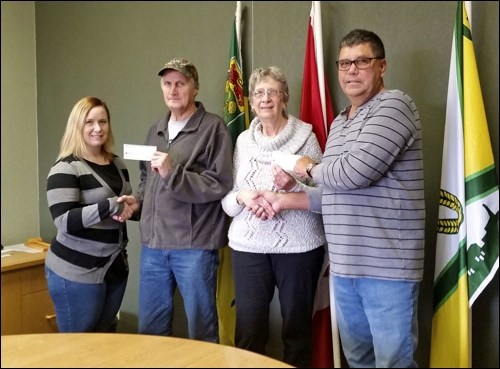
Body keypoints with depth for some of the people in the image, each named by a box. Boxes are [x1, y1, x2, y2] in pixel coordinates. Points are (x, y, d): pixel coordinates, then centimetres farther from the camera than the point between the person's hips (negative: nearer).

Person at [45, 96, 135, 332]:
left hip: (115, 268, 7)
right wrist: (112, 207, -26)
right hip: (76, 273, -7)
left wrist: (133, 207, -3)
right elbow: (65, 221, -22)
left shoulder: (117, 164, 9)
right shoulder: (65, 168, -13)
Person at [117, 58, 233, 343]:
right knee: (150, 329, 16)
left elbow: (221, 185, -13)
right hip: (153, 245, 7)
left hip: (195, 245, -6)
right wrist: (137, 201, 6)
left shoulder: (213, 127, -6)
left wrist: (173, 173, -19)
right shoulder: (155, 131, 16)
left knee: (201, 330, 8)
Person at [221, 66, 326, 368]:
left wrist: (293, 187, -19)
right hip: (248, 246, 3)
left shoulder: (305, 136, -2)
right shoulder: (243, 140, 8)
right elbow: (227, 202, 8)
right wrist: (243, 196, -13)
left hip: (298, 247, -2)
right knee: (248, 331, 7)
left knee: (297, 328, 10)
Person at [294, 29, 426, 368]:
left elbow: (354, 172, -22)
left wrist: (310, 168, -3)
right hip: (344, 265, 8)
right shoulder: (339, 123, 16)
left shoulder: (394, 105, -10)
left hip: (387, 266, -8)